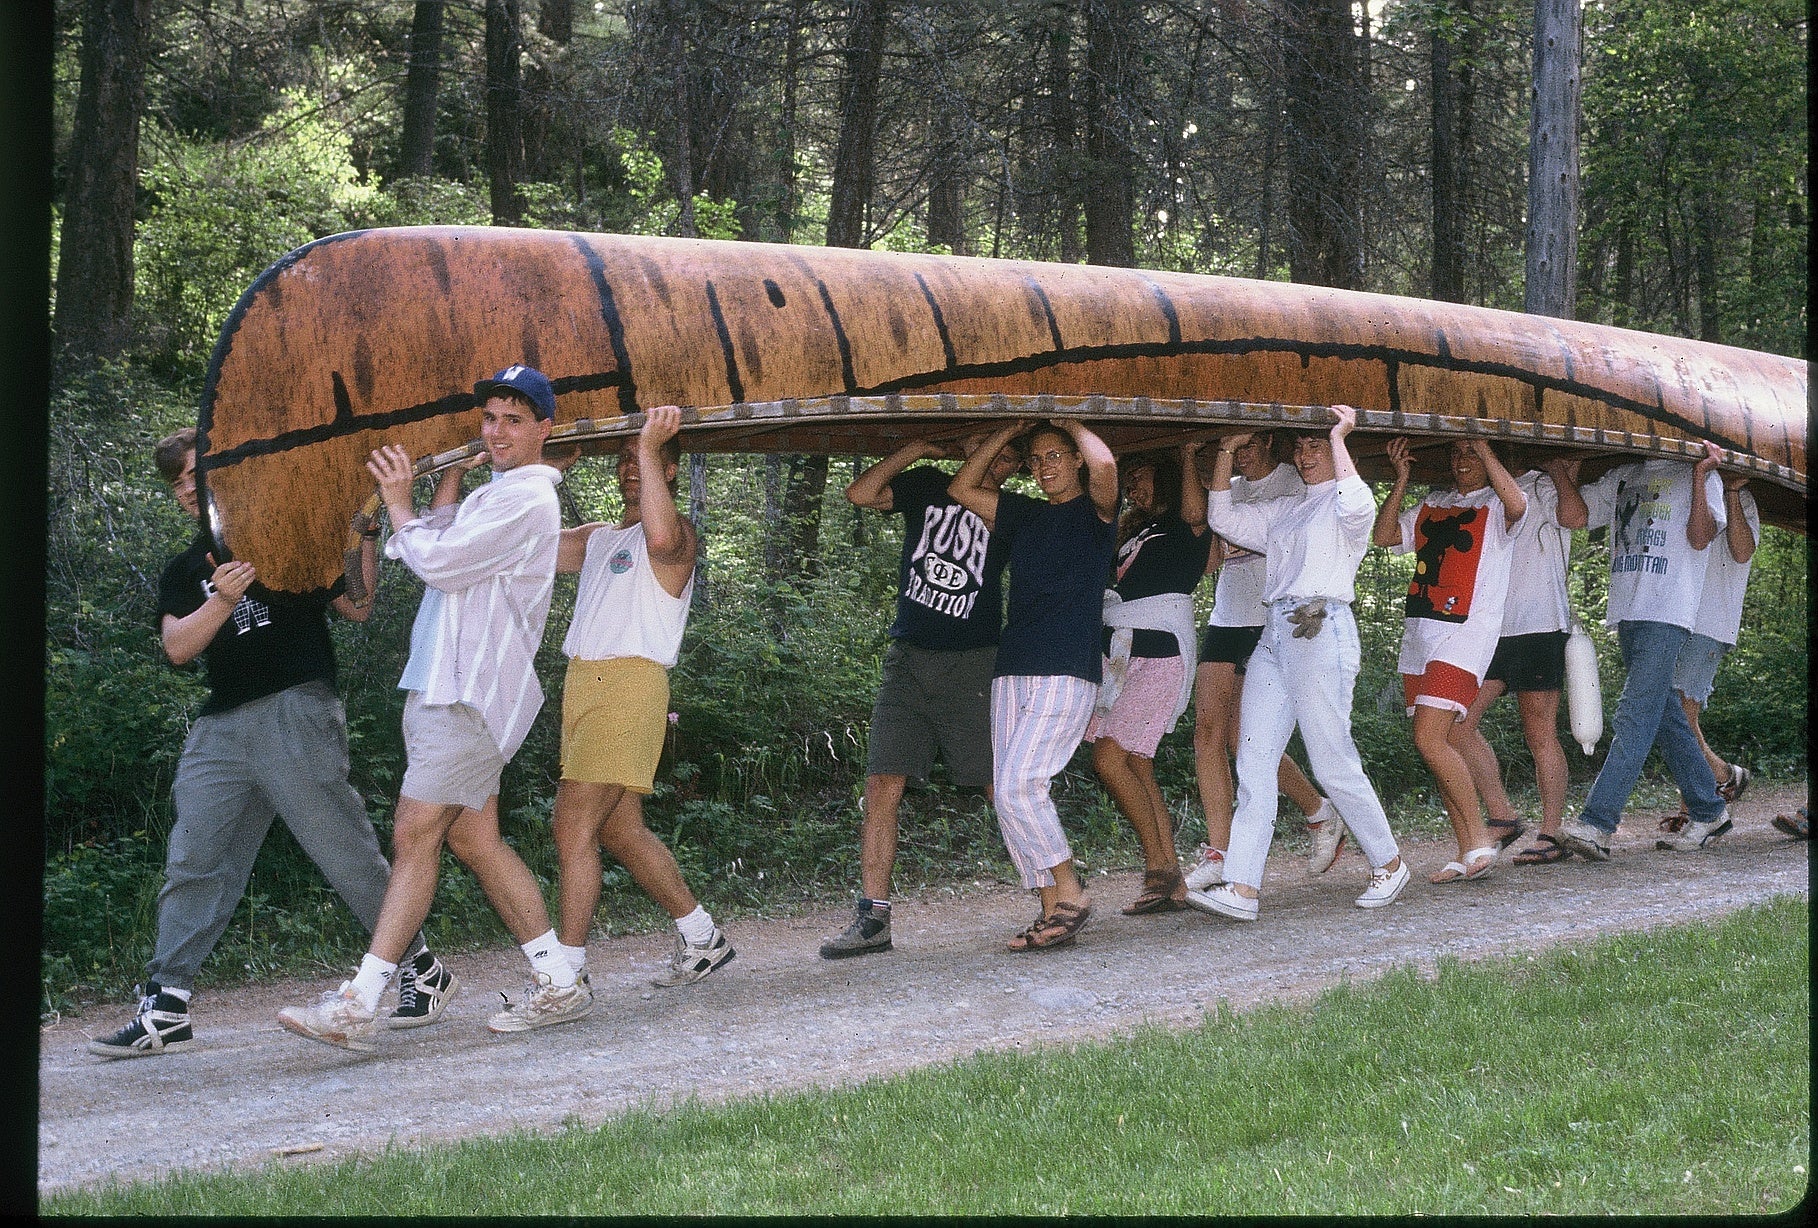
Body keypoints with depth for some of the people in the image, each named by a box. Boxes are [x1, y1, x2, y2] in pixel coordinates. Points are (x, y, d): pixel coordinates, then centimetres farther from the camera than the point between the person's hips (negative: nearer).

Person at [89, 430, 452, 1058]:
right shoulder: (185, 570, 19)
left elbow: (358, 607, 3)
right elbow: (178, 647, 3)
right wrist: (222, 600, -14)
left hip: (296, 711, -5)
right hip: (221, 725, 5)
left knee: (345, 850, -6)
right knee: (192, 864, -1)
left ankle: (423, 971, 8)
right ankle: (164, 1010, 0)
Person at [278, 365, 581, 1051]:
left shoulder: (525, 497, -12)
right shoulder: (497, 493, 22)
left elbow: (438, 562, -17)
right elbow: (438, 553, 21)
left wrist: (397, 503, -2)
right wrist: (451, 470, 18)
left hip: (470, 694, -10)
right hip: (443, 687, 10)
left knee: (414, 837, -11)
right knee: (473, 841, 9)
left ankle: (356, 1007, -12)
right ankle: (558, 984, 11)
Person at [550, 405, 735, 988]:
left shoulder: (677, 530, -1)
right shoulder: (596, 536, 24)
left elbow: (661, 538, -27)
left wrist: (652, 448, -26)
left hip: (629, 683, -9)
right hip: (583, 682, 9)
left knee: (574, 827, -15)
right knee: (619, 831, 13)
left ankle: (567, 974, -14)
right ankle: (701, 938, 26)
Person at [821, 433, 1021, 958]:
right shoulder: (927, 486, 10)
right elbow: (861, 494, -2)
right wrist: (917, 449, -4)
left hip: (973, 663, -2)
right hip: (908, 659, 2)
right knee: (882, 786, -5)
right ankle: (873, 918, -2)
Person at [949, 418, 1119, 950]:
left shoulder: (1093, 512, 3)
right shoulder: (1023, 514, 20)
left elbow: (1104, 463, -18)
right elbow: (962, 489, 20)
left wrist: (1070, 423, -1)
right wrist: (1007, 431, 15)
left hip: (1067, 673, -7)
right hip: (1011, 671, 7)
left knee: (1018, 783, -19)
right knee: (1008, 792, -1)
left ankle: (1070, 892, -6)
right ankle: (1052, 910, 2)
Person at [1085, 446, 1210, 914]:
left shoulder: (1182, 529, 0)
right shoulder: (1130, 533, 23)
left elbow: (1195, 513, -19)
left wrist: (1188, 458, -10)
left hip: (1159, 655, -8)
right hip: (1117, 657, 8)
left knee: (1110, 758, -17)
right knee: (1136, 767, 1)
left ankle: (1158, 865, -8)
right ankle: (1172, 884, 2)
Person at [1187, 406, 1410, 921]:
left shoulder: (1341, 505, 2)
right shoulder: (1284, 510, 24)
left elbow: (1359, 505, -22)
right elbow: (1224, 519, 23)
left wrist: (1338, 438, -13)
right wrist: (1227, 454, 16)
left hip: (1321, 632, -7)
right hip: (1275, 635, 7)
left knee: (1333, 763, -4)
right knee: (1254, 762, -4)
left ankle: (1389, 863, 14)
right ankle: (1241, 887, -10)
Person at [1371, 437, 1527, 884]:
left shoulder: (1496, 506, 2)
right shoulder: (1431, 504, 21)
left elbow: (1517, 505, -22)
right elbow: (1383, 537, 12)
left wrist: (1484, 448, -18)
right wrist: (1401, 479, 5)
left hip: (1465, 633, -7)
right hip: (1419, 630, 7)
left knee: (1430, 739, -19)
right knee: (1445, 746, 4)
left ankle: (1480, 841, -10)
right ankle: (1467, 855, 8)